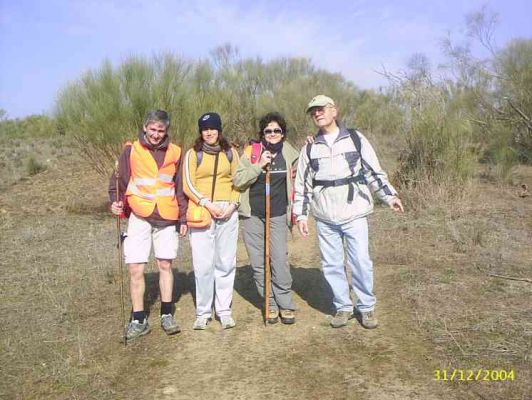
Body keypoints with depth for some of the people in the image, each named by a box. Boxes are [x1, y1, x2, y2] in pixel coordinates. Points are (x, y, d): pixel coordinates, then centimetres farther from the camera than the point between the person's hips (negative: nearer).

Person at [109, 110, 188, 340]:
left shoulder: (175, 153, 6)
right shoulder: (131, 150, 1)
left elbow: (180, 189, 11)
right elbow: (119, 180, 4)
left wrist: (183, 218, 10)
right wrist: (116, 202, -15)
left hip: (167, 218, 2)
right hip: (139, 216, -1)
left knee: (165, 265, 9)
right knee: (136, 269, -2)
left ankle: (166, 315, 24)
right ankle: (138, 321, 11)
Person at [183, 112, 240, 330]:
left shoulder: (230, 153, 11)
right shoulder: (193, 154, 5)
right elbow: (188, 185, -1)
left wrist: (232, 204, -4)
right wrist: (208, 204, -11)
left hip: (227, 213, 2)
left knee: (226, 263, 3)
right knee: (203, 264, -2)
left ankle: (224, 310, 13)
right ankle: (203, 312, 10)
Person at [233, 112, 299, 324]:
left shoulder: (289, 152, 6)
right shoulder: (251, 151, 0)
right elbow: (237, 180, -7)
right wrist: (259, 165, -16)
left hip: (278, 214, 0)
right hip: (252, 215, 0)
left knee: (279, 260, -7)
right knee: (258, 263, 4)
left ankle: (285, 304, 8)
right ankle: (271, 304, 18)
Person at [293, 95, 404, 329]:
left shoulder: (356, 139, 5)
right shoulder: (310, 148, 10)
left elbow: (374, 172, 6)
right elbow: (302, 184, 12)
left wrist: (390, 196, -2)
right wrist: (301, 214, 8)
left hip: (354, 213, -2)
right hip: (325, 218, 3)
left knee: (361, 262, -2)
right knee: (331, 265, 7)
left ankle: (367, 307, 17)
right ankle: (343, 307, 23)